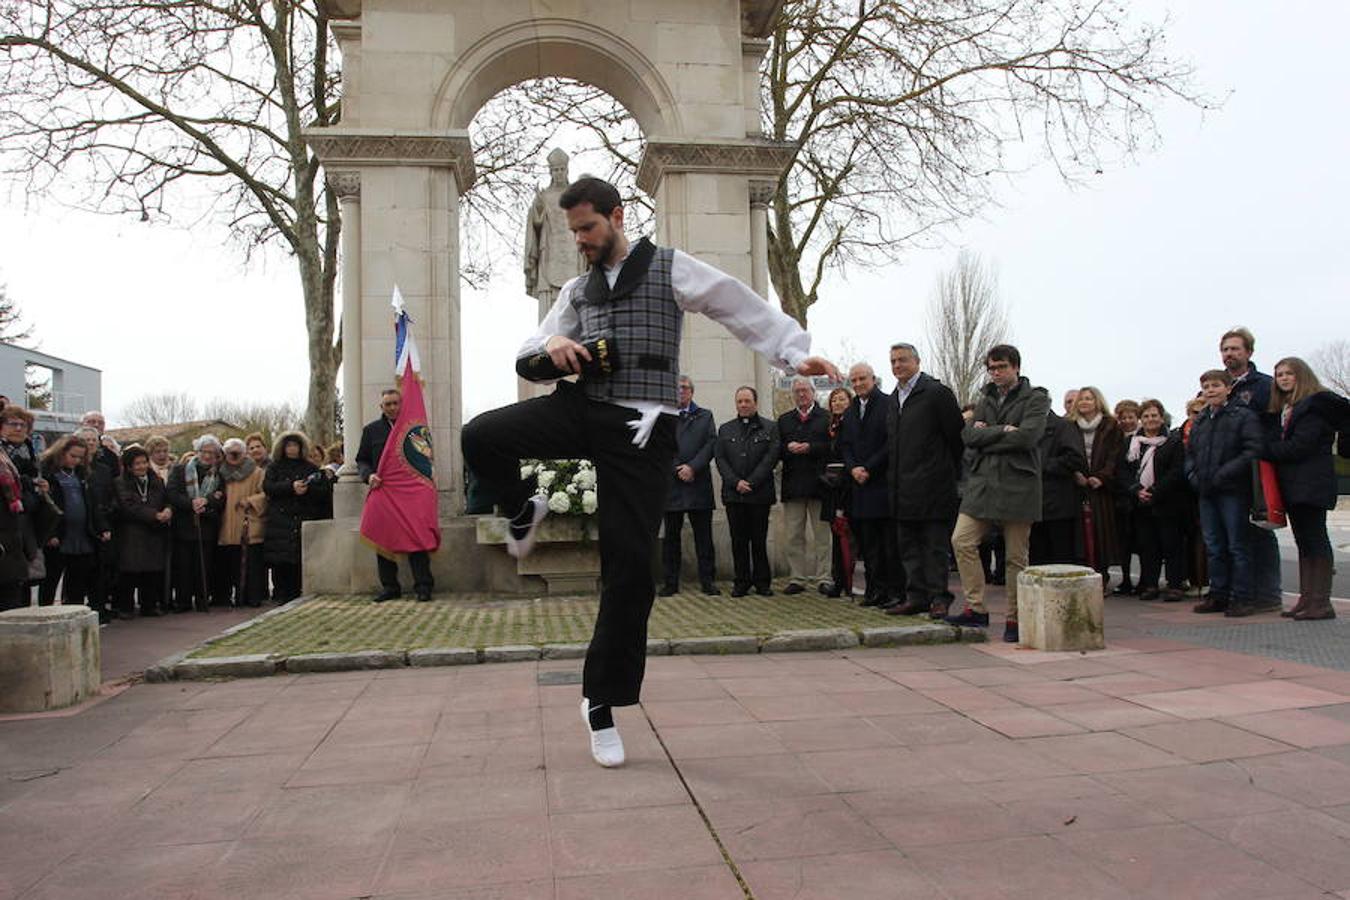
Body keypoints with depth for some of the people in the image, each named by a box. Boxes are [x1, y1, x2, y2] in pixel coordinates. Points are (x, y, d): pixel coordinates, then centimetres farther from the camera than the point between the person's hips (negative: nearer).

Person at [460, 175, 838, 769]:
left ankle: (602, 700, 9)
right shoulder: (578, 290, 18)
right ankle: (526, 510, 10)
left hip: (640, 427, -4)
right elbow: (527, 360, 18)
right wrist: (551, 349, -6)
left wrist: (794, 354, -13)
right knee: (480, 436, -22)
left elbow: (743, 306, 0)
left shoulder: (669, 268, 5)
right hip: (582, 407, 4)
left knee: (630, 564, -5)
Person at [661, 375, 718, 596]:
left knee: (703, 536, 2)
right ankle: (670, 582, 12)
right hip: (671, 484, 0)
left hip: (699, 484, 1)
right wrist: (677, 469, -9)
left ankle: (707, 580, 8)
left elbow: (711, 444, 1)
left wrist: (692, 467, -11)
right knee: (670, 536, 5)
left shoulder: (705, 416, 12)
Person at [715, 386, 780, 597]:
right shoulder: (725, 430, 13)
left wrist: (751, 483, -11)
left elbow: (771, 458, -4)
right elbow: (720, 459, 5)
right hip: (733, 493, 2)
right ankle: (741, 582, 11)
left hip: (760, 493, -2)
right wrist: (736, 482, -9)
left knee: (759, 540, 2)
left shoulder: (770, 428, 6)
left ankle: (762, 582, 11)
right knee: (738, 540, 4)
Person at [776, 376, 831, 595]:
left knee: (822, 534, 2)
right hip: (792, 485, 3)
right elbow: (777, 450, 9)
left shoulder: (826, 418, 5)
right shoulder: (784, 420, 16)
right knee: (792, 536, 4)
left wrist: (809, 448, -16)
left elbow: (832, 447, -5)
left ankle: (823, 578, 8)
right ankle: (797, 578, 11)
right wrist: (788, 448, -11)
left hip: (818, 483, -3)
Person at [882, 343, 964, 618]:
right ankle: (916, 597, 16)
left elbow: (957, 435, -6)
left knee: (935, 545, -2)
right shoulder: (893, 399, 16)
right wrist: (894, 477, 14)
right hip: (904, 489, 7)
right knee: (909, 545, 9)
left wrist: (952, 472, 0)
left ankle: (938, 598, 5)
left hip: (932, 487, -7)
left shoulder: (937, 392, -7)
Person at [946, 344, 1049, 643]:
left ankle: (1014, 619, 11)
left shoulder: (1035, 399, 1)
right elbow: (968, 434, 3)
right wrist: (1002, 431, -11)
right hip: (982, 482, 5)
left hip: (1018, 484, -5)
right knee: (962, 541, -6)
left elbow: (1027, 436, -16)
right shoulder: (986, 399, 18)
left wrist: (985, 437, -7)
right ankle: (976, 609, 3)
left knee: (1016, 556, 1)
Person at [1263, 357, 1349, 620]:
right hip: (1291, 485, 9)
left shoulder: (1315, 406, -8)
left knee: (1315, 539, -7)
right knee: (1303, 541, 9)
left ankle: (1321, 603, -4)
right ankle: (1307, 599, 12)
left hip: (1311, 485, -9)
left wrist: (1263, 450, -9)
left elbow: (1300, 446, -16)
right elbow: (1275, 444, 14)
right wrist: (1267, 449, -6)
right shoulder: (1282, 410, 19)